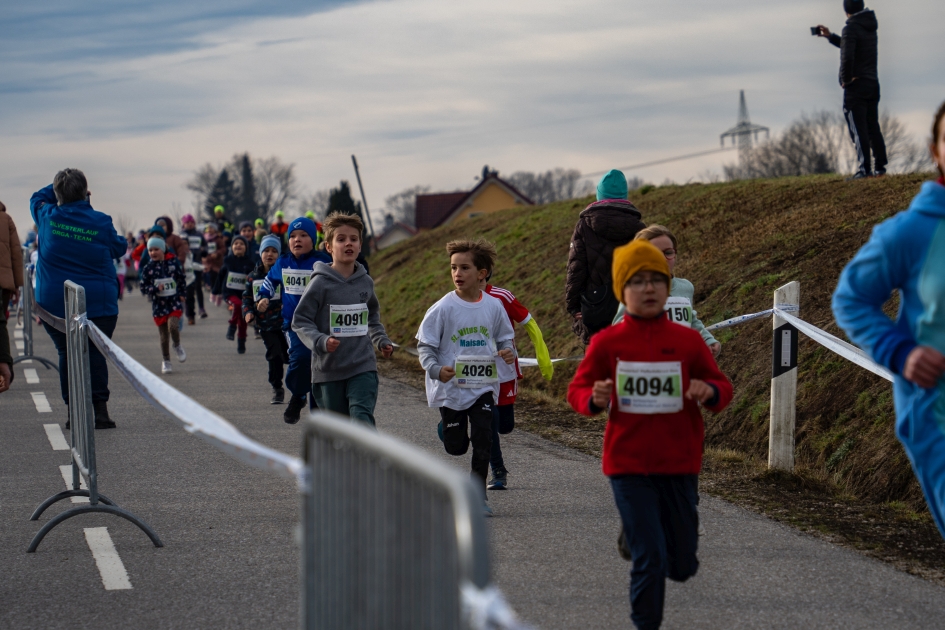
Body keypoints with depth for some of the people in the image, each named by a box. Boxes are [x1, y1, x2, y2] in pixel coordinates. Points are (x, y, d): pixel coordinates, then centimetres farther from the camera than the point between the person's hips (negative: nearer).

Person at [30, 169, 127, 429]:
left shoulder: (48, 217, -3)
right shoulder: (101, 222, -8)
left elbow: (37, 198, 20)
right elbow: (119, 248, 9)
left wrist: (60, 187, 21)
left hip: (54, 303, 1)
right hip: (98, 302, -1)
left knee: (67, 354, 11)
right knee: (95, 354, 8)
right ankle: (100, 409, 0)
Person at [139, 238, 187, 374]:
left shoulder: (173, 263, 0)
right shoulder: (148, 268, -2)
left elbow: (182, 281, 11)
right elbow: (143, 288, -1)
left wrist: (182, 294, -1)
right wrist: (155, 288, -18)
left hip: (174, 302, -1)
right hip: (158, 305, 1)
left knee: (173, 326, -23)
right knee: (164, 336, 5)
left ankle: (177, 346, 8)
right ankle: (166, 361, 21)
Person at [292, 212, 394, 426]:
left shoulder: (366, 282, 5)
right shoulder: (320, 283, -8)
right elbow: (300, 320, -8)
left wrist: (381, 340, 10)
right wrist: (320, 341, -24)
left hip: (363, 368, 2)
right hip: (329, 370, -2)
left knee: (362, 419, -16)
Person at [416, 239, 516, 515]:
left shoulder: (493, 306, 0)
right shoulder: (444, 308, -9)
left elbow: (504, 338, 14)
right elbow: (425, 345, -6)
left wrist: (508, 352, -9)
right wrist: (435, 369, -24)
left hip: (483, 386, 1)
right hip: (450, 386, -1)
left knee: (483, 441, -9)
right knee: (456, 446, 9)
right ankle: (446, 427, 46)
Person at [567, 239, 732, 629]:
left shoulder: (688, 341, -1)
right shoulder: (607, 343, -4)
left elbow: (722, 388, 4)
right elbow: (577, 389, 3)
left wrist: (709, 392, -20)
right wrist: (594, 400, -20)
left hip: (679, 465, 2)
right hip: (628, 466, -2)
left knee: (681, 566, 11)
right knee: (650, 561, -8)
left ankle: (636, 536, 44)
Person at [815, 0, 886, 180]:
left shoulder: (851, 28, -12)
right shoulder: (870, 28, 15)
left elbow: (847, 57, -23)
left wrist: (845, 79, -10)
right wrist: (830, 36, 31)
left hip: (856, 84, -8)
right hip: (873, 83, 8)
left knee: (858, 129, -7)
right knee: (873, 127, 12)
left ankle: (865, 169, -11)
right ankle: (880, 167, 13)